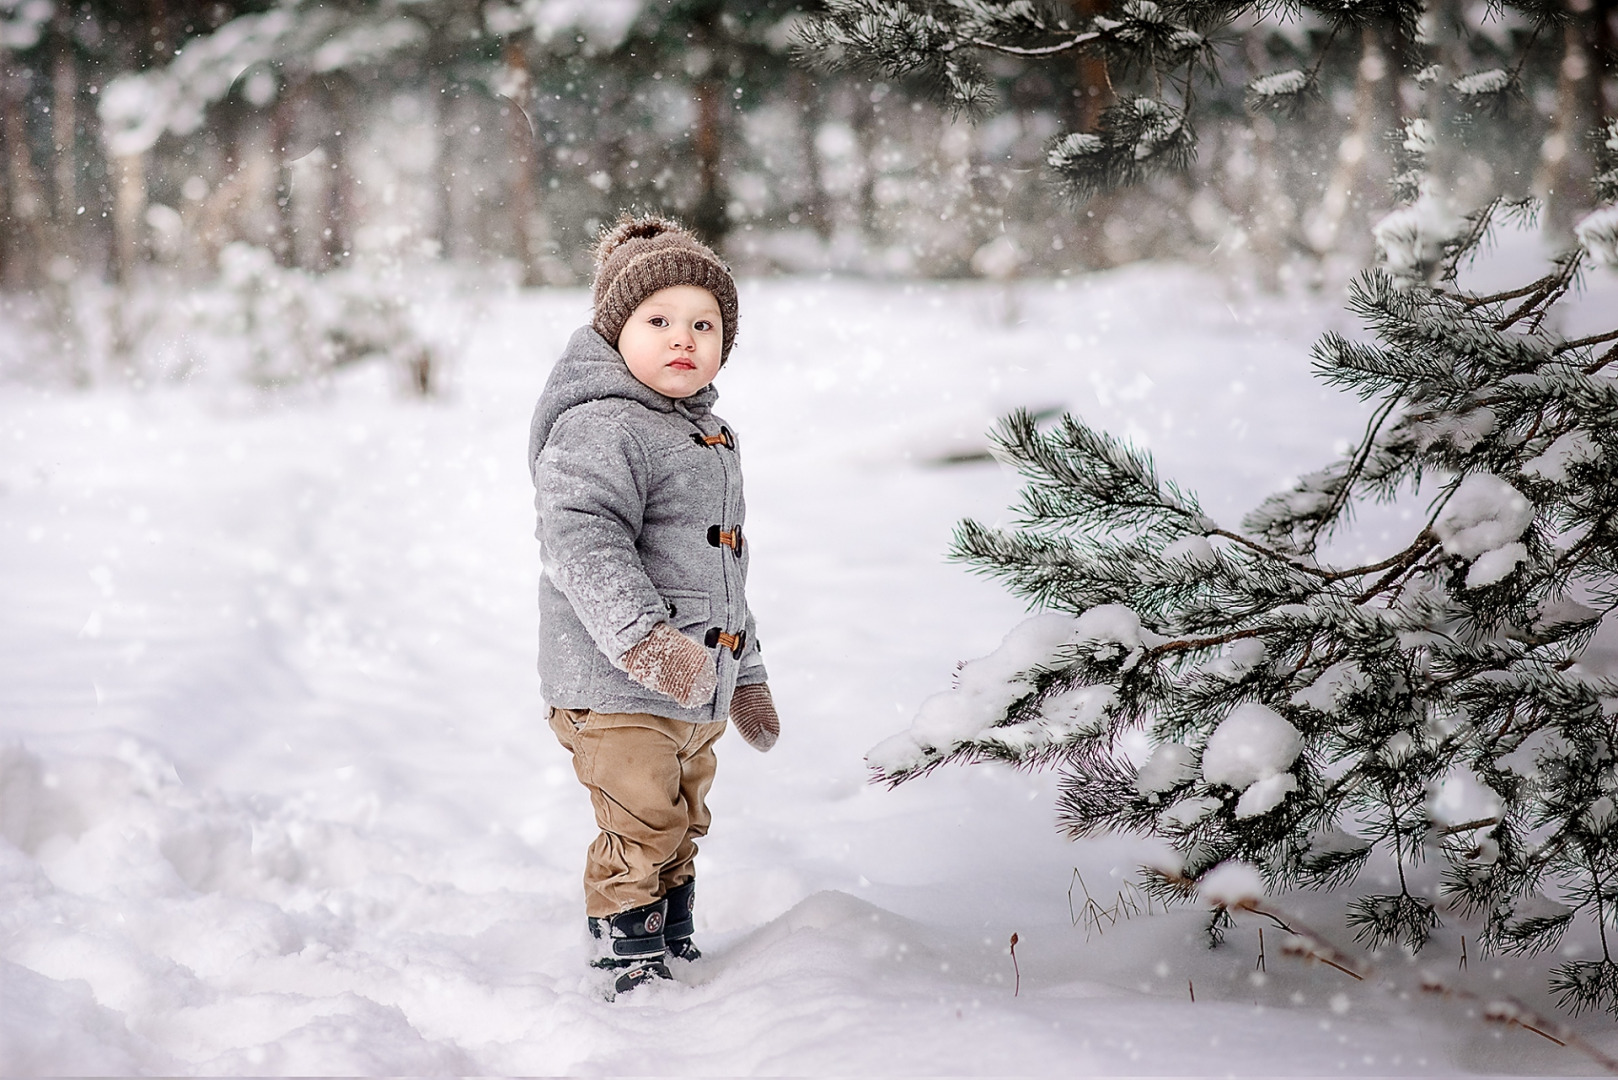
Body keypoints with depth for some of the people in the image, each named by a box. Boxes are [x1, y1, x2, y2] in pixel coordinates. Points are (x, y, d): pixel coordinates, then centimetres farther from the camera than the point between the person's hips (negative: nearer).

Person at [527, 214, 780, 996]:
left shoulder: (704, 434, 17)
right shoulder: (598, 428, -15)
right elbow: (581, 542, -29)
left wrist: (745, 675, 31)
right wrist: (641, 637, -40)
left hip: (696, 693, 9)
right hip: (618, 692, -9)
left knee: (681, 832, 19)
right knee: (639, 838, -6)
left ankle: (678, 957, 33)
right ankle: (632, 975, 5)